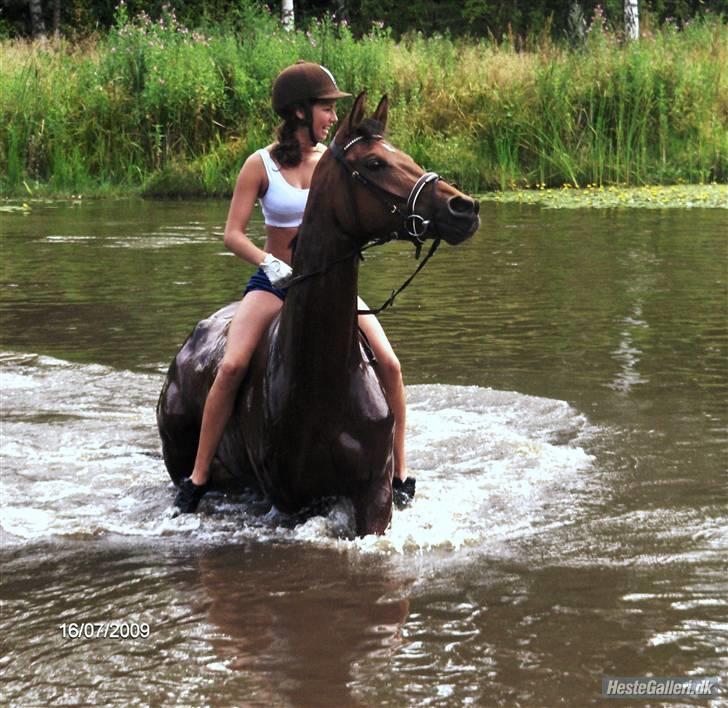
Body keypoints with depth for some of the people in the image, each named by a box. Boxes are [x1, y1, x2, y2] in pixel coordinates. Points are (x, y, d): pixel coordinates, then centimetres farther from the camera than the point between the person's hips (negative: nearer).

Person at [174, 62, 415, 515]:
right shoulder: (262, 165, -6)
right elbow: (233, 234, -7)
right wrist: (270, 263, -23)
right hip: (275, 281, -2)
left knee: (388, 363, -16)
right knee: (232, 366, -25)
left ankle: (401, 473, 0)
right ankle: (198, 477, -12)